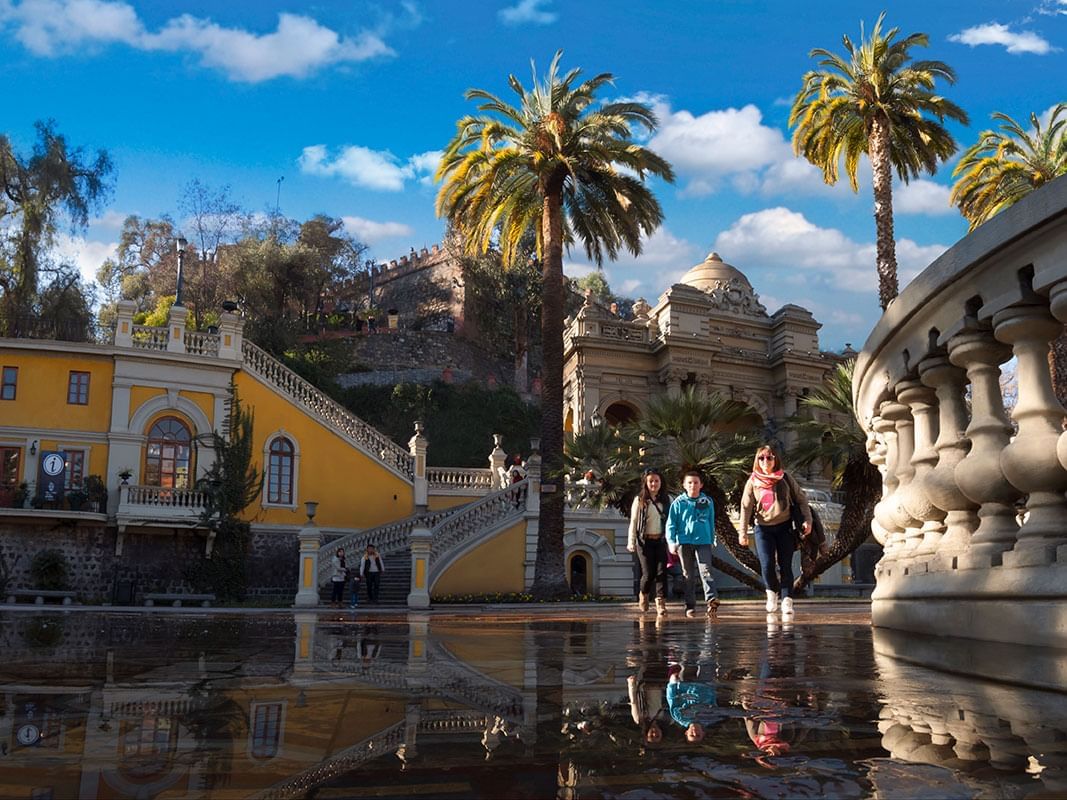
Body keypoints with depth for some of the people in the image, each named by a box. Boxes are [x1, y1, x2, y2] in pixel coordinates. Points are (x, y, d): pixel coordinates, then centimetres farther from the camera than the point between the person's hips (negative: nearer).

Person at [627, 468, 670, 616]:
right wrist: (631, 542, -2)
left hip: (661, 541, 2)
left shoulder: (666, 500, 9)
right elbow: (633, 522, 4)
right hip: (645, 541, -2)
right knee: (648, 573, -4)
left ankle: (661, 602, -5)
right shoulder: (639, 500, 3)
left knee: (661, 572, -8)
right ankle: (643, 595, 25)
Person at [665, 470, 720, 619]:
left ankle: (712, 600, -26)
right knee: (688, 575, 8)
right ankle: (690, 606, 14)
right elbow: (671, 523, 0)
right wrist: (671, 542, -10)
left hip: (703, 541, 0)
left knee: (706, 571, -15)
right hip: (684, 542, 0)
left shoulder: (707, 502, 6)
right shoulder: (678, 503, 1)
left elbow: (711, 523, 14)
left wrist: (712, 540, 16)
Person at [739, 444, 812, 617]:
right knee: (767, 565, -10)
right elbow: (746, 507, -2)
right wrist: (743, 532, -7)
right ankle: (772, 592, 17)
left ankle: (787, 601, 4)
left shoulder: (785, 478, 0)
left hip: (785, 527, 0)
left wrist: (807, 520, -5)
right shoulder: (753, 481, 0)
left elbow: (801, 499, 5)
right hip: (763, 528, 0)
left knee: (785, 566, -2)